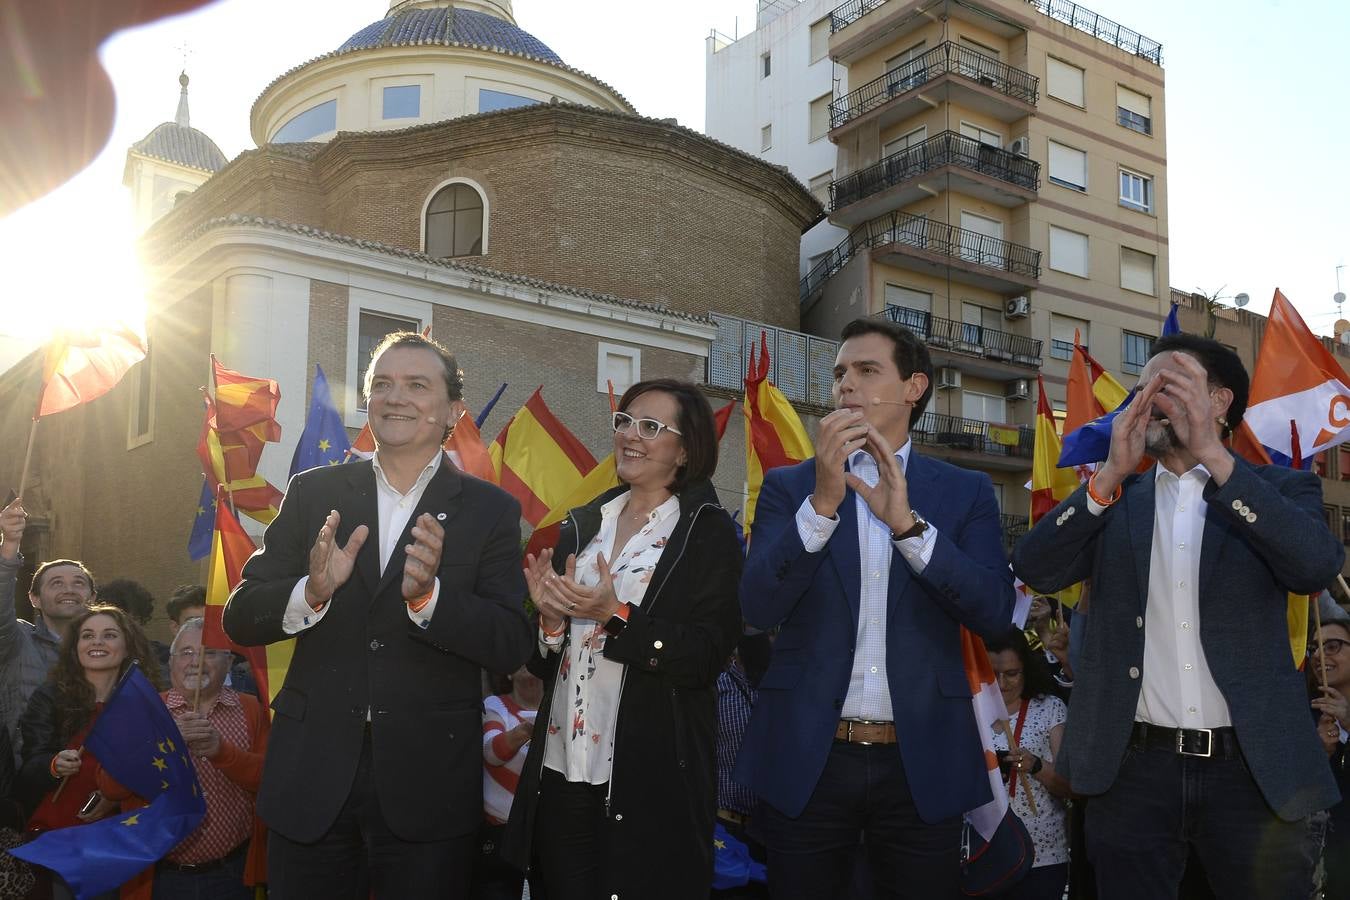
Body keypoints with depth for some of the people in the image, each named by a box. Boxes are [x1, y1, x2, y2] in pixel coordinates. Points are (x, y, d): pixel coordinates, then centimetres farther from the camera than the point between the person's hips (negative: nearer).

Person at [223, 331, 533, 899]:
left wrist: (428, 595, -25)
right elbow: (240, 620, 2)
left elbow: (512, 647, -8)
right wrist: (311, 592, -19)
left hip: (428, 784, -1)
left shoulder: (491, 511, -1)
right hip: (310, 775, 2)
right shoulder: (312, 495, 4)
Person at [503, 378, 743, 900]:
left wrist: (616, 617, -21)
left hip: (651, 778, -4)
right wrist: (550, 619, -7)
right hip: (560, 770, 5)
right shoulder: (581, 526, 10)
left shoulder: (707, 532, -4)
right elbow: (542, 663, 13)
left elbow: (706, 657, -12)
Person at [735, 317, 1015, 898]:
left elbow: (995, 614, -7)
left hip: (923, 764, 0)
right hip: (807, 761, 0)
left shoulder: (966, 492, 5)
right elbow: (758, 608, -8)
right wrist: (823, 501, -18)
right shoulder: (788, 486, 4)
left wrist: (907, 522, -18)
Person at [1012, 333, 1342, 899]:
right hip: (1133, 768, 1)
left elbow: (1317, 566, -15)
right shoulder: (1113, 500, 9)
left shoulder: (1279, 490, 6)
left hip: (1256, 769, -1)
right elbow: (1036, 571, -4)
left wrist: (1214, 455, -18)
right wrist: (1112, 474, -13)